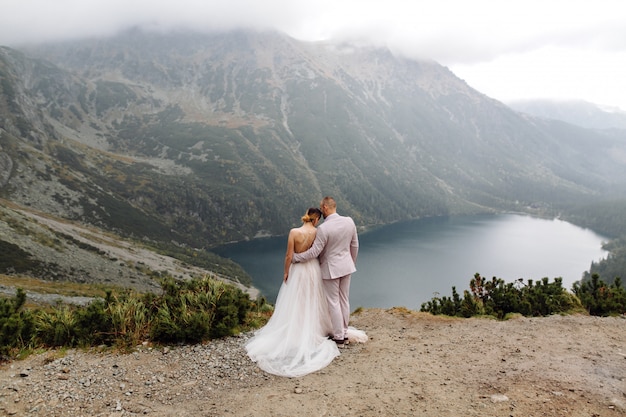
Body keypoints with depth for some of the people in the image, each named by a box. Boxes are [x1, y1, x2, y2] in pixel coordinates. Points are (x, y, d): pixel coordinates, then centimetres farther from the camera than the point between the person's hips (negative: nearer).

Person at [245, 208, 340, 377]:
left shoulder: (294, 232, -16)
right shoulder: (317, 233, -12)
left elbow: (289, 256, -13)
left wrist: (286, 272, 0)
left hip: (298, 270, -1)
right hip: (313, 269, 1)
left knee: (295, 304, 12)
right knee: (313, 303, 17)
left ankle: (295, 333, 20)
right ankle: (314, 330, 28)